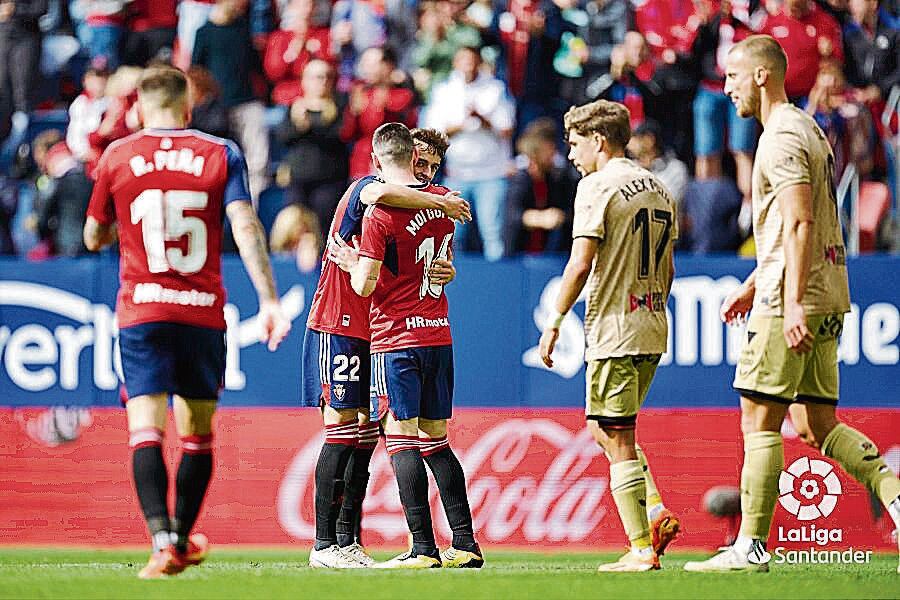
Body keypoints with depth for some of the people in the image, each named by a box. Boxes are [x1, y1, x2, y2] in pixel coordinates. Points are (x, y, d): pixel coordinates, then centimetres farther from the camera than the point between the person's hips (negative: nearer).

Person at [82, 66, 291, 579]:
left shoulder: (117, 157, 4)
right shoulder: (222, 154, 3)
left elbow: (94, 237, 14)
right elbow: (246, 228, -8)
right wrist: (270, 300, -10)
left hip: (142, 310, -1)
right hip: (204, 312, 1)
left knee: (146, 430, -7)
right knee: (198, 432, 15)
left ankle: (163, 541, -24)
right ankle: (183, 539, 24)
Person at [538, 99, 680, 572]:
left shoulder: (598, 185, -9)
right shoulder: (658, 188, 14)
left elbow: (581, 263, -16)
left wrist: (554, 323, -10)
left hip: (613, 331, -8)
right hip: (652, 329, 8)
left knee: (617, 440, -3)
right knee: (605, 429, 20)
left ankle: (641, 549, -5)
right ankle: (656, 512, 3)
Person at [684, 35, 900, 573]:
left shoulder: (783, 137, -12)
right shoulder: (809, 130, 20)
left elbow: (798, 225, -21)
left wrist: (793, 303, -26)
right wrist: (753, 284, 30)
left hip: (791, 302, -10)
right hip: (826, 295, 10)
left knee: (760, 422, -5)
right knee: (816, 425, 9)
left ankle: (752, 545, -4)